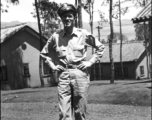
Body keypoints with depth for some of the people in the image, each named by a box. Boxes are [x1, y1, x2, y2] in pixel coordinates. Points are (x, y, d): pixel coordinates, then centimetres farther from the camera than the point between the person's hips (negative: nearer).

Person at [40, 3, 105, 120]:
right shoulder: (56, 36, 4)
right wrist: (52, 65, 8)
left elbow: (100, 47, 10)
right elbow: (44, 52, 20)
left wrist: (90, 62, 1)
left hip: (80, 74, -1)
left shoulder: (84, 34, 0)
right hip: (63, 75, 1)